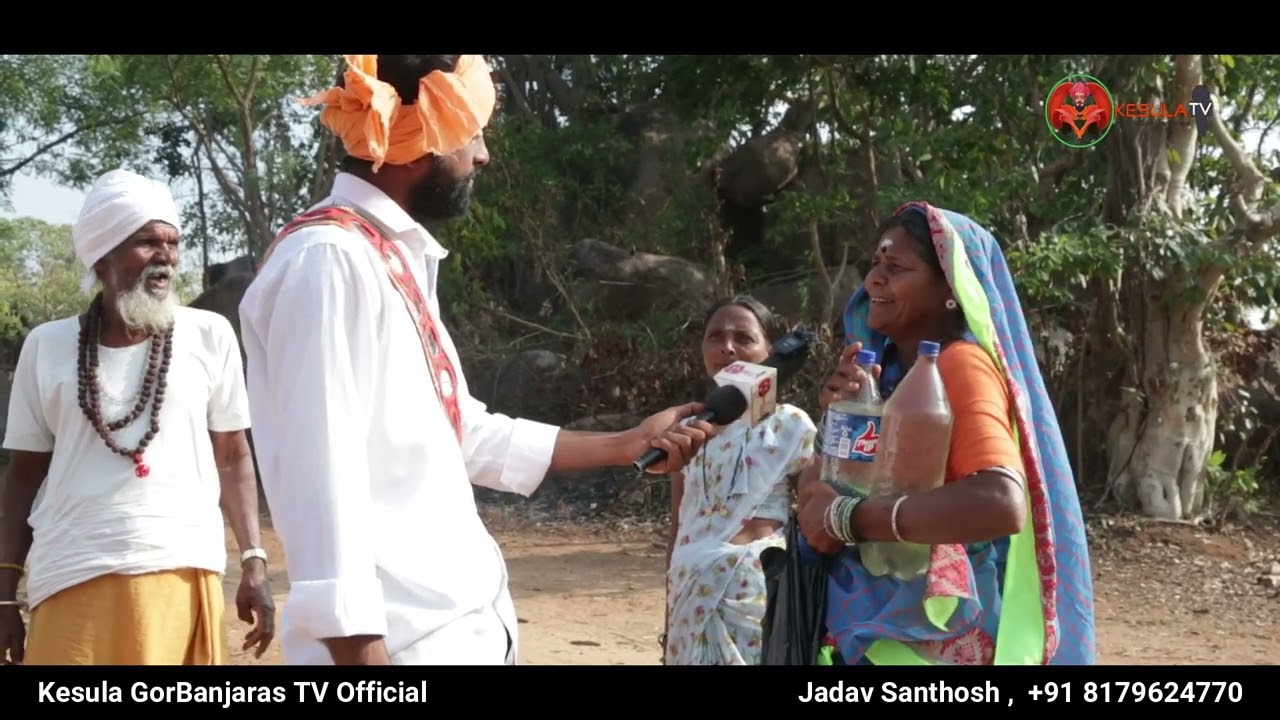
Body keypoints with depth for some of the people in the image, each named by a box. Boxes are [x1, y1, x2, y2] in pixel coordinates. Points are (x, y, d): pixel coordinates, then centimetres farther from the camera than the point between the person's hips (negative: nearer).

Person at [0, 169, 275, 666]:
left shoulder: (210, 335, 4)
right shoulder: (47, 346, 6)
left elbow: (232, 458, 10)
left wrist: (254, 561, 1)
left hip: (184, 573, 0)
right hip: (72, 578, 0)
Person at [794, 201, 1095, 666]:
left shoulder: (960, 366, -16)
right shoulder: (887, 370, 6)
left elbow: (1002, 502, -33)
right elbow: (817, 497, 6)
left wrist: (848, 518, -25)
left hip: (932, 637, -7)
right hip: (869, 626, 7)